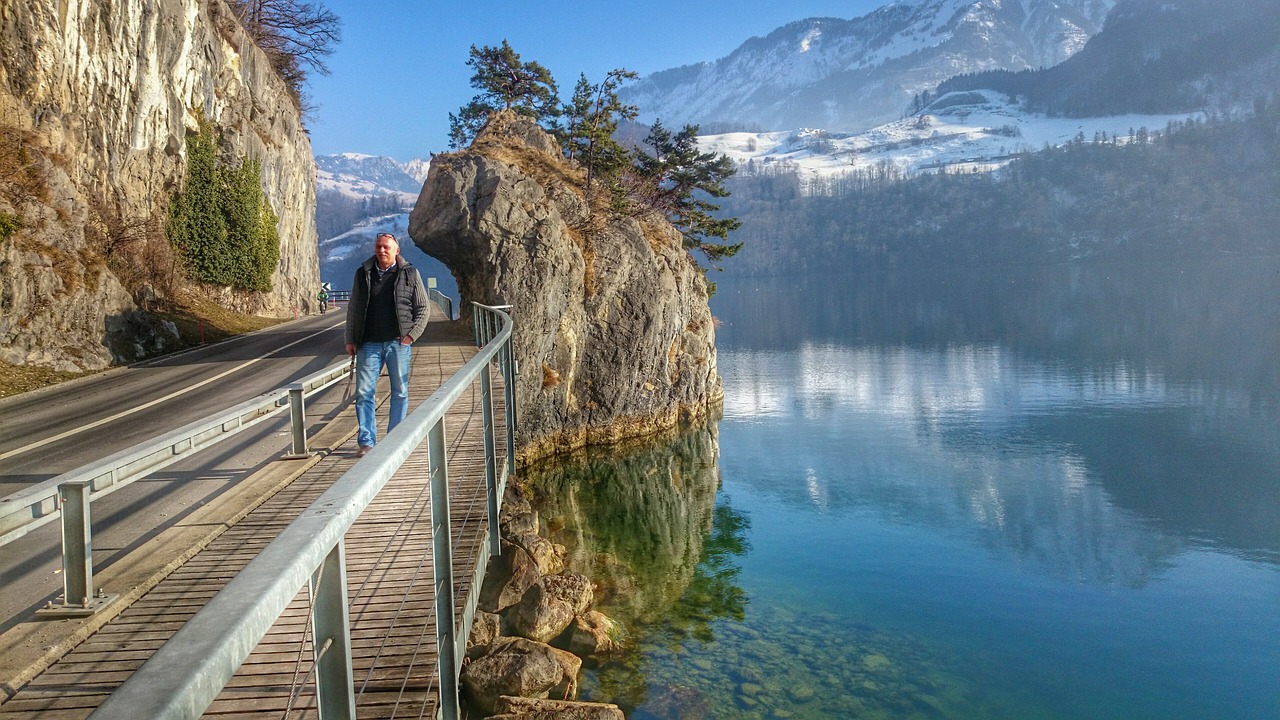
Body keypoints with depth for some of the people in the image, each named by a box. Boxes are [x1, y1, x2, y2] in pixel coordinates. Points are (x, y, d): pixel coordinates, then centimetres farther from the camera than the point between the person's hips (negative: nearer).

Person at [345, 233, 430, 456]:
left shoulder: (410, 274, 4)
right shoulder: (363, 274, 8)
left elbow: (423, 308, 7)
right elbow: (353, 309, 12)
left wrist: (412, 334, -5)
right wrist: (350, 339, 6)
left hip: (397, 343, -1)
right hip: (369, 343, 1)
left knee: (400, 392, 5)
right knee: (363, 392, -3)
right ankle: (367, 441, 5)